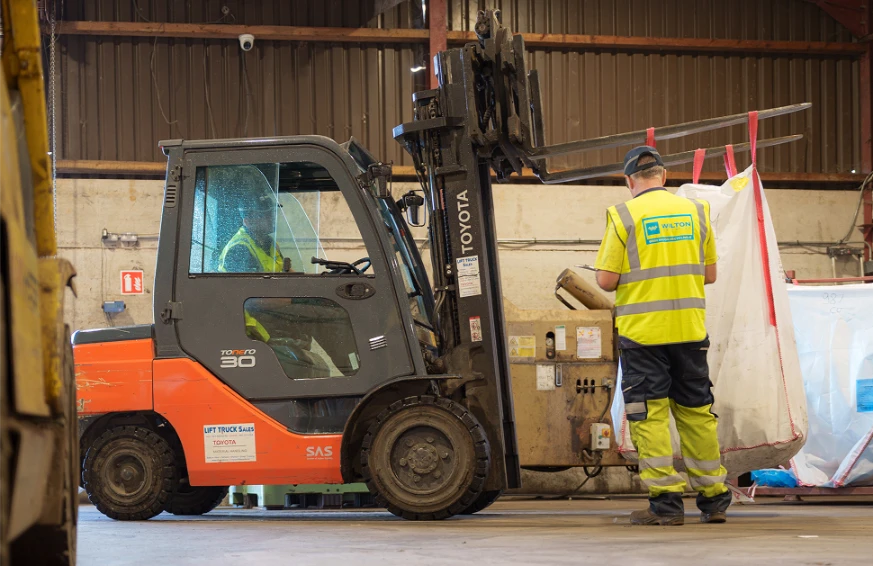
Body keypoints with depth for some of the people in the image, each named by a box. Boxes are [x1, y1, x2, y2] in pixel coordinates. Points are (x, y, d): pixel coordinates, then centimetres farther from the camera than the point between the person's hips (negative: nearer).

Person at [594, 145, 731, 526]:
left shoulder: (623, 216, -6)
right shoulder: (695, 211, 6)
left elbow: (606, 280, -8)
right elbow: (710, 275, 11)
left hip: (642, 331, -4)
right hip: (689, 328, 4)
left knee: (650, 415, 0)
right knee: (697, 411, 11)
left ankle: (665, 501, -3)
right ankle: (713, 498, 16)